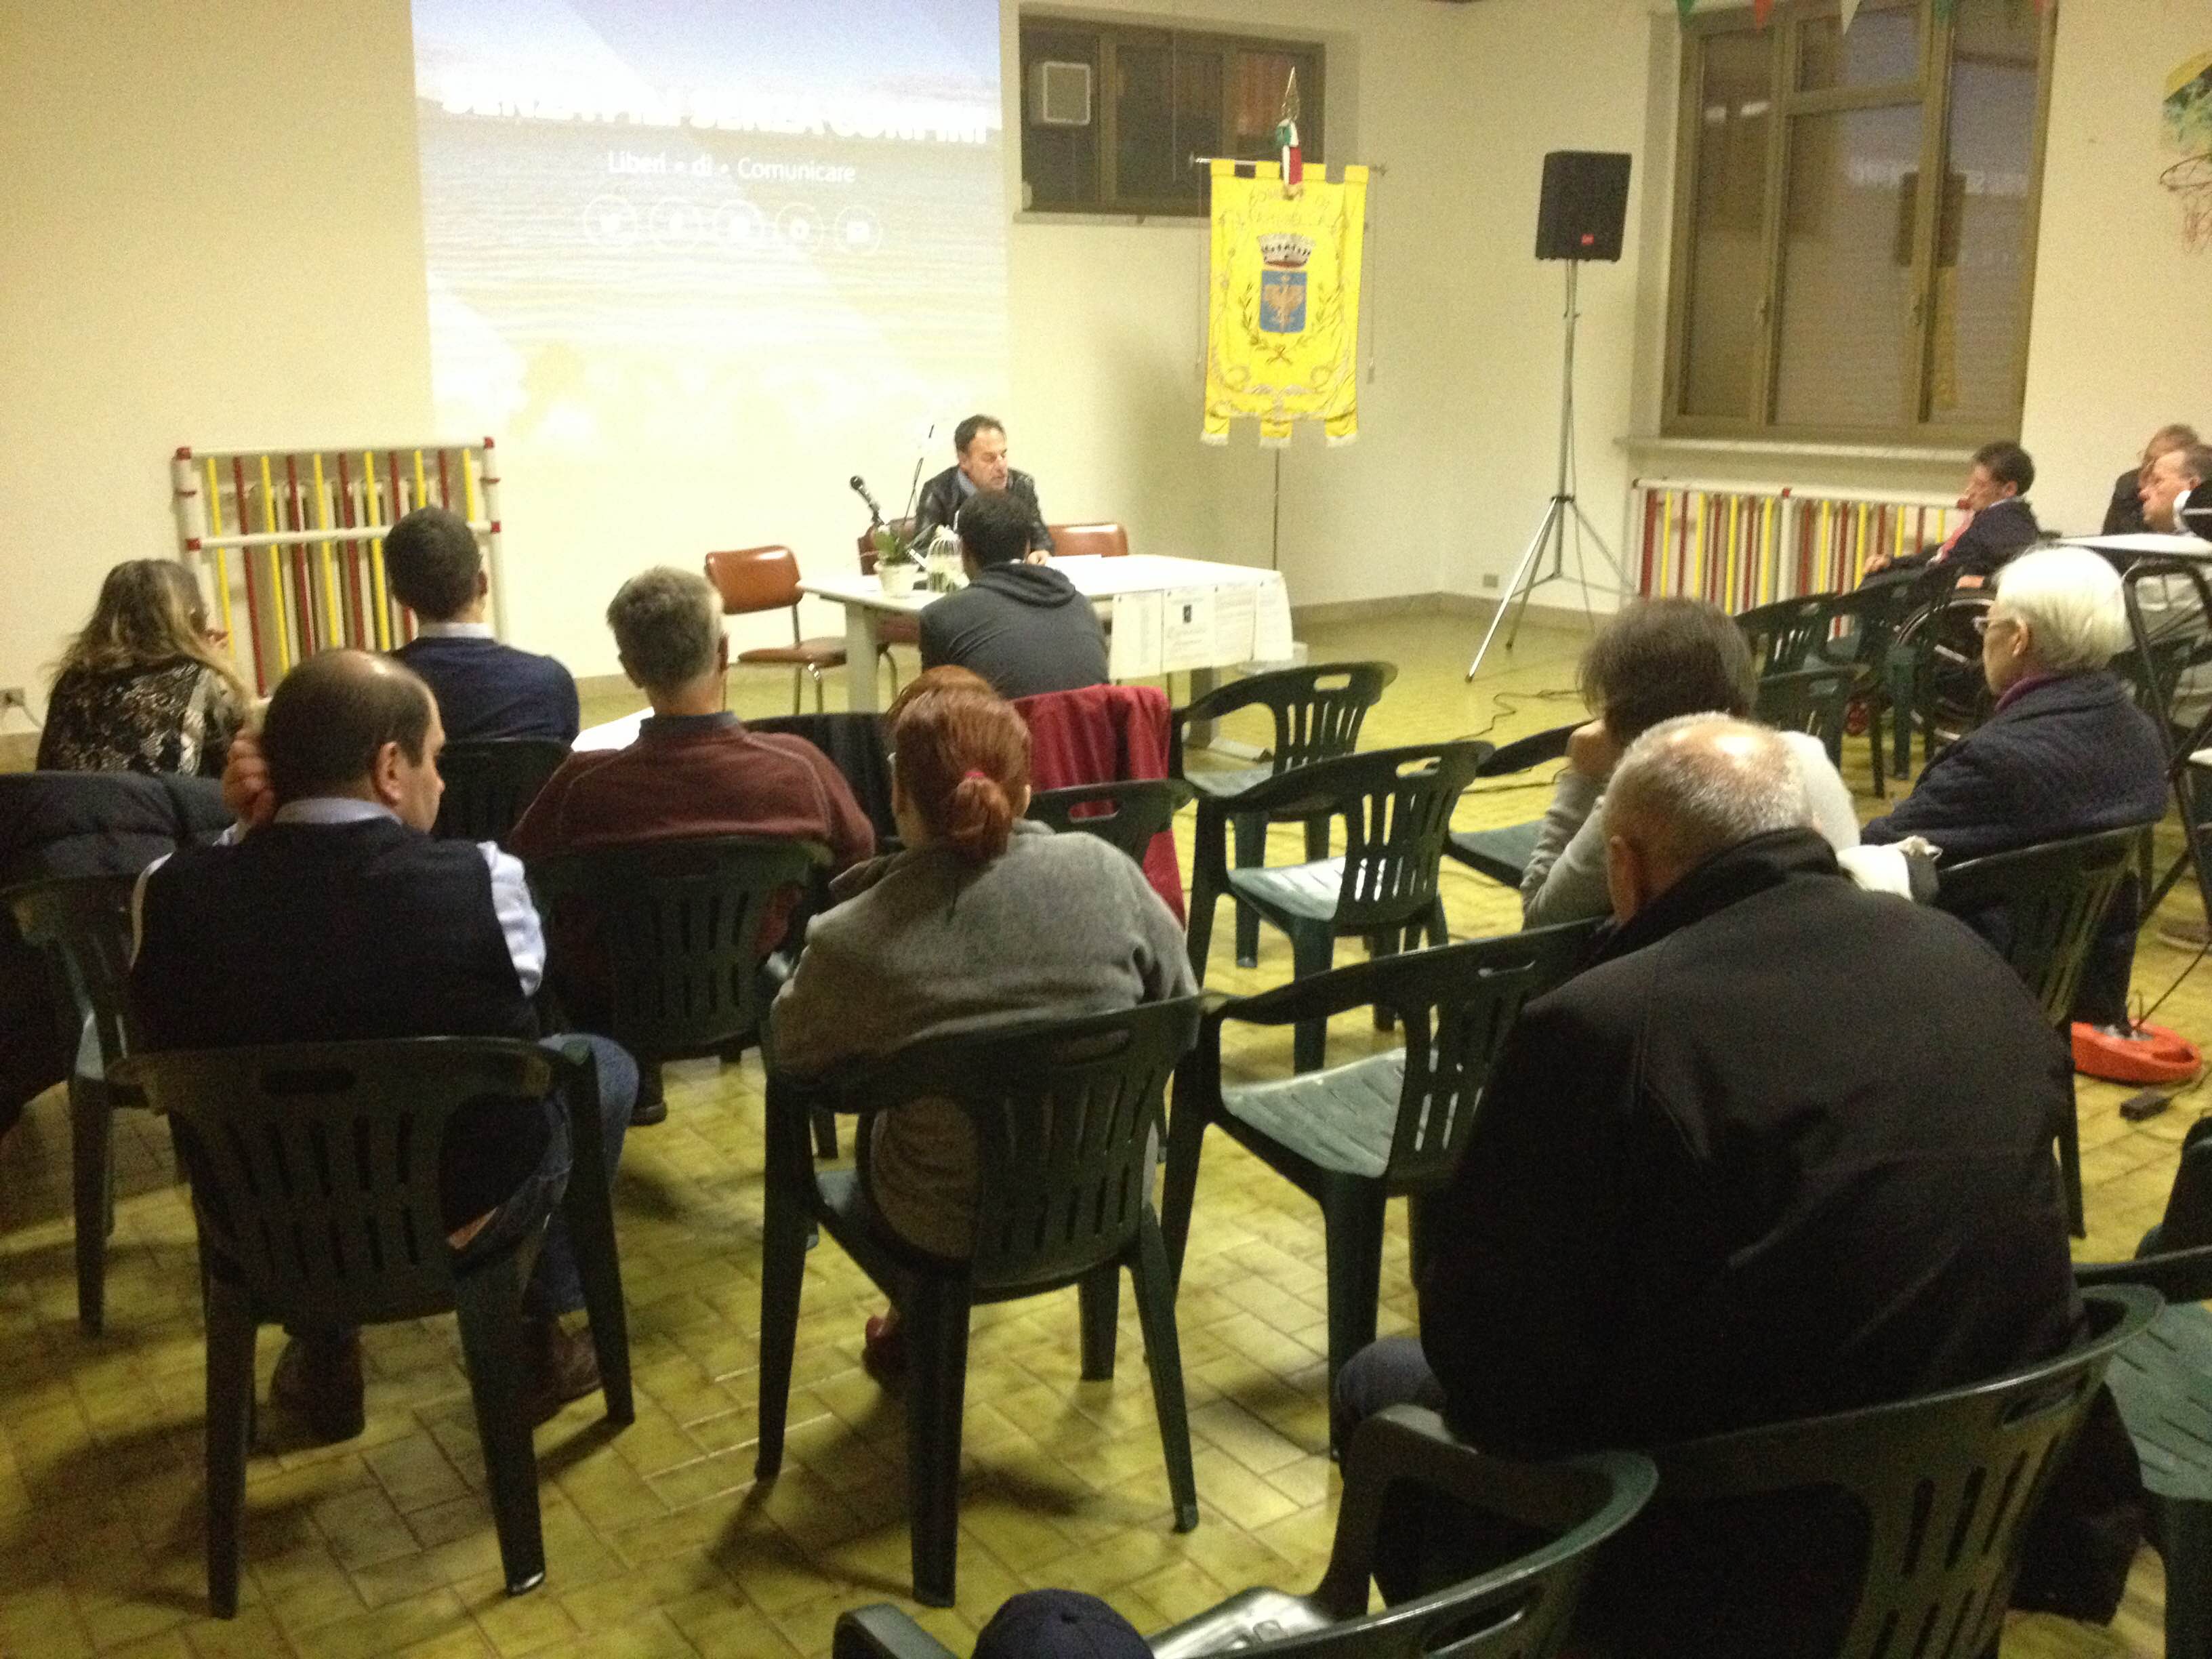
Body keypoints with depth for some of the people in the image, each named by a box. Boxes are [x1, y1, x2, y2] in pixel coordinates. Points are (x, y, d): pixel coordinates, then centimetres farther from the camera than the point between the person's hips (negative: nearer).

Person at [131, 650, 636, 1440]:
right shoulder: (482, 881, -26)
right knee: (604, 1065, 24)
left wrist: (252, 831, -11)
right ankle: (539, 1341, 29)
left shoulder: (172, 889, -19)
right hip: (462, 1216, -2)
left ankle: (324, 1361, 40)